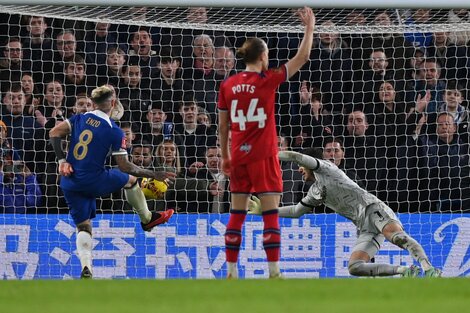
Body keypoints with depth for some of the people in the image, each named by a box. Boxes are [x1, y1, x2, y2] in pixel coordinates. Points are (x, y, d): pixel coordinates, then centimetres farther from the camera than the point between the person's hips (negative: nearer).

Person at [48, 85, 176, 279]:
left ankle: (86, 268, -11)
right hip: (93, 181, -4)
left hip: (69, 183, 4)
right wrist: (153, 175, 1)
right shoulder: (114, 132, -9)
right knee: (130, 179, 22)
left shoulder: (80, 119, 4)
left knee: (83, 226, 9)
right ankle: (147, 219, 42)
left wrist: (62, 160, 2)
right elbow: (125, 166, -9)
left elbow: (54, 134, -2)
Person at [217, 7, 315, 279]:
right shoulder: (267, 81, -8)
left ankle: (231, 272, 8)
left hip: (239, 155, 5)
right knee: (271, 212, -4)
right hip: (263, 155, -5)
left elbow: (222, 126, 11)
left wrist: (225, 156, 21)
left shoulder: (228, 85, 4)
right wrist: (310, 27, 8)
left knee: (237, 213, 8)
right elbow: (302, 58, -2)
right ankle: (274, 272, -8)